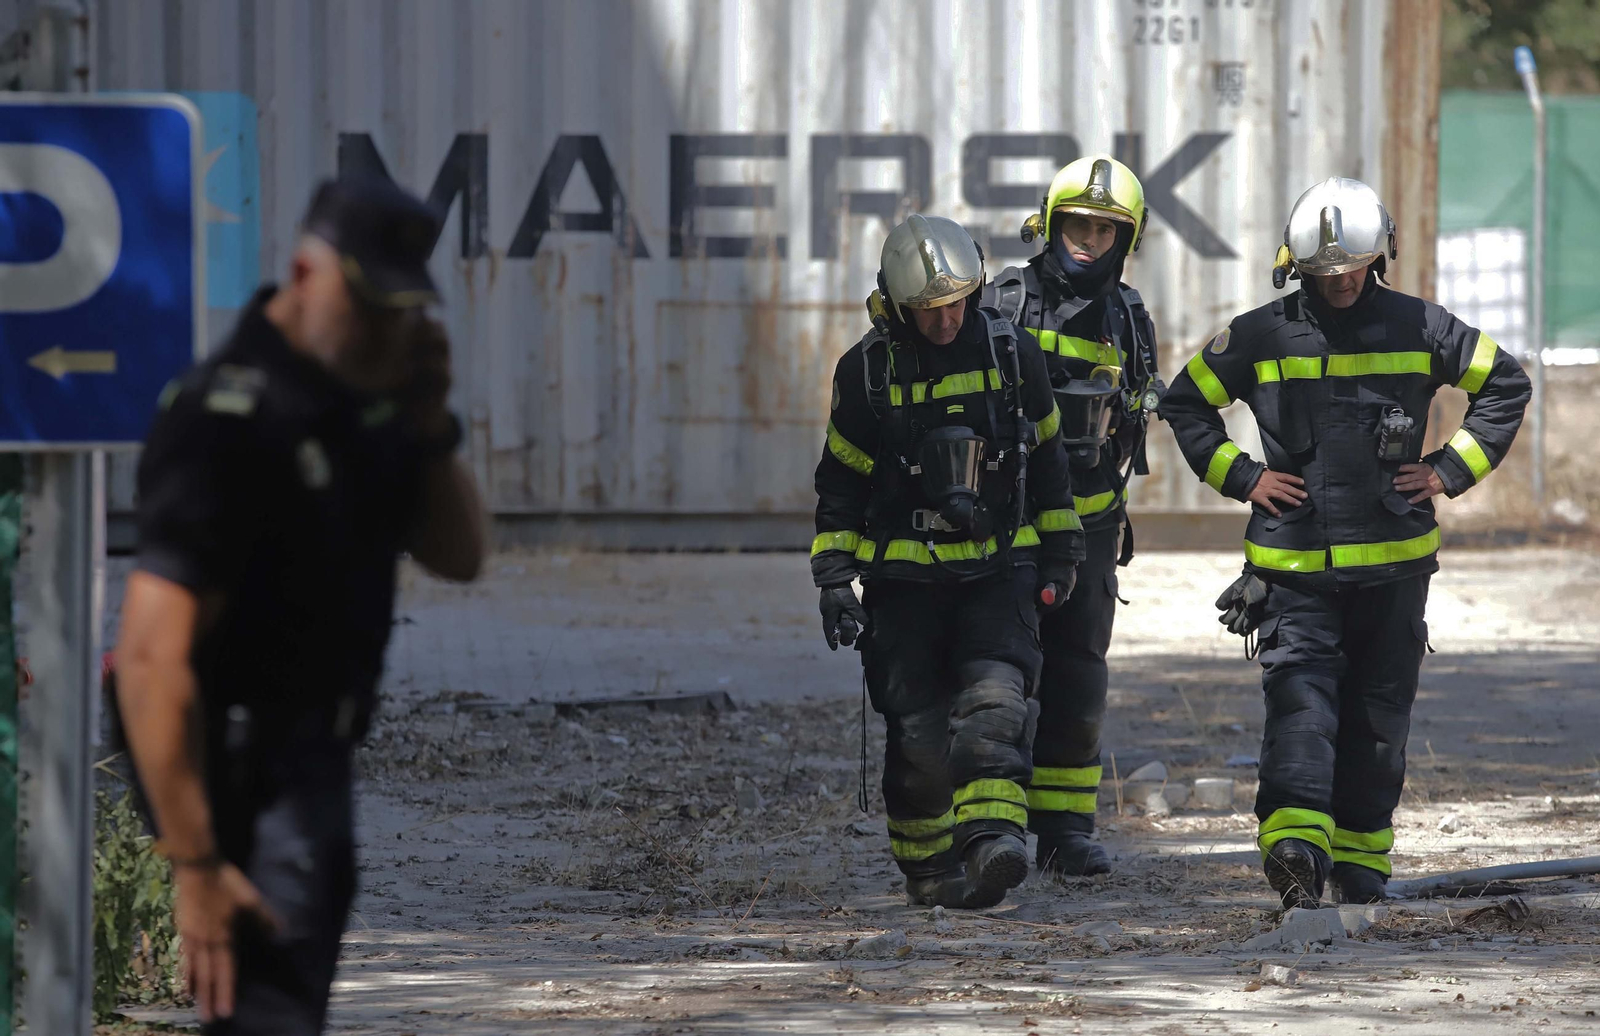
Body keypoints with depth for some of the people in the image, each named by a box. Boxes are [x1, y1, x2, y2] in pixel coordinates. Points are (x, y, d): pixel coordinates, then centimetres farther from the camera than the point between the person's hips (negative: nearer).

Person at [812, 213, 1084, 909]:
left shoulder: (1012, 354, -1)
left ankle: (991, 844, -34)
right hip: (904, 576, 0)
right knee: (918, 733, -1)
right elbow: (840, 484, 6)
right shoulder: (866, 371, -2)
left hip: (998, 569, 0)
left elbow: (1044, 455, 13)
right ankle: (927, 869, 16)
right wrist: (833, 579, 0)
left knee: (993, 700, -21)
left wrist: (1059, 552, 15)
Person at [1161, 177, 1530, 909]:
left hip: (1393, 565, 2)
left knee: (1378, 714, 8)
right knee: (1299, 695, -18)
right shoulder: (1261, 337, 2)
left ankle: (1361, 859, 19)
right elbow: (1185, 402, 14)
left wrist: (1452, 470, 4)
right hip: (1293, 565, -2)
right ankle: (1295, 844, -32)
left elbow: (1505, 384, 14)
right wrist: (1240, 476, 3)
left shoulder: (1418, 328, 3)